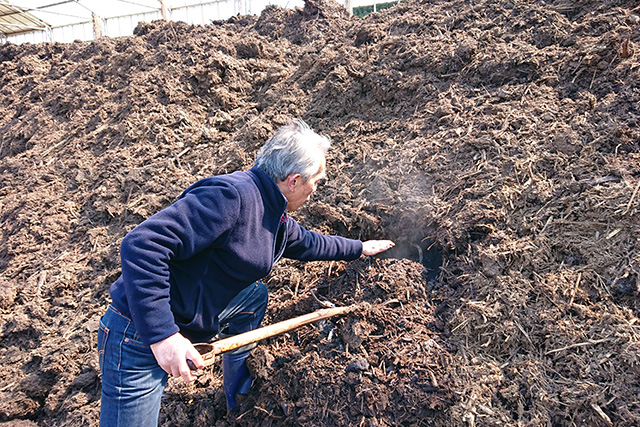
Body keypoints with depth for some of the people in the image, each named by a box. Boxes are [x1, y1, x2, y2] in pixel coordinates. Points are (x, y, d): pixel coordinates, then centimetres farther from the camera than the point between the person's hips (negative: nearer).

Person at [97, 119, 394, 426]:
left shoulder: (275, 216, 6)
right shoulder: (232, 196, -26)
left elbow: (306, 243, 26)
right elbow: (141, 245, -31)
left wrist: (359, 248, 37)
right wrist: (161, 334, -33)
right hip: (140, 338, -9)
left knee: (255, 295, 20)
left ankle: (239, 394, 37)